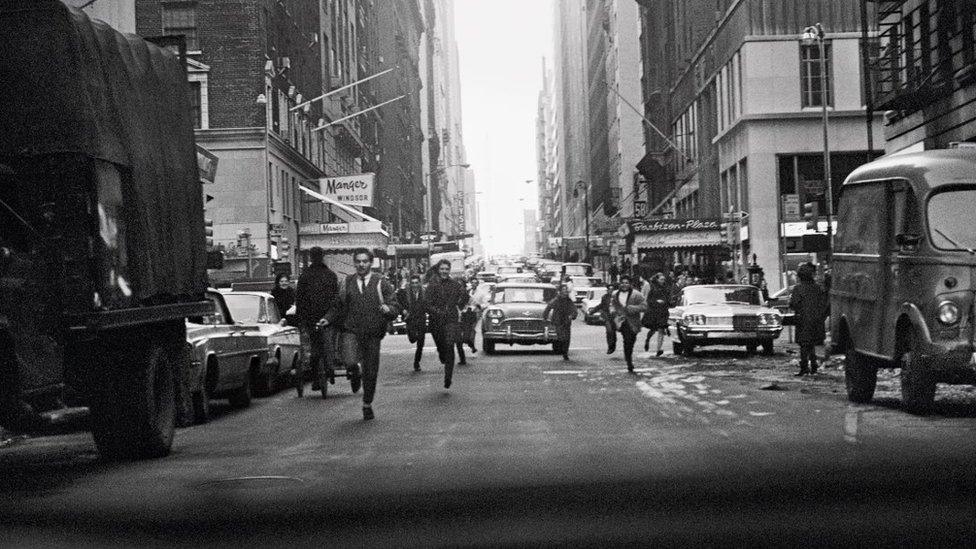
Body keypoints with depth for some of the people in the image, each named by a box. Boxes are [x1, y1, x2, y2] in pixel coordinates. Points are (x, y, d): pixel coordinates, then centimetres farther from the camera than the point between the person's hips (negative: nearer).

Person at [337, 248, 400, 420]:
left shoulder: (381, 283, 3)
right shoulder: (347, 282, 8)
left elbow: (395, 306, 1)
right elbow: (340, 306, 16)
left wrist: (388, 309, -22)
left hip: (373, 334, 0)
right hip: (352, 330, 0)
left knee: (371, 372, 6)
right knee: (350, 362, -26)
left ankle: (367, 405, 28)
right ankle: (355, 370, 12)